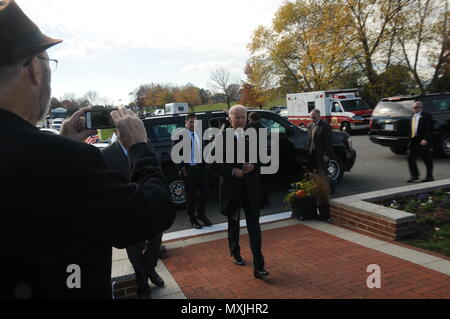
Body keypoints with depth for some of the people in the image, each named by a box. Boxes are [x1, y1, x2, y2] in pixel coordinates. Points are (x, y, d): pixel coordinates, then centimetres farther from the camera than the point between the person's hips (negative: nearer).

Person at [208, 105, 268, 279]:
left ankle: (258, 266, 1)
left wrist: (254, 166, -11)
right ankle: (235, 253, 41)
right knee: (233, 224, 18)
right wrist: (233, 171, -18)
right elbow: (212, 165, -10)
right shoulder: (222, 138, -9)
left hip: (251, 188, 1)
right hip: (231, 188, -1)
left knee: (254, 226, -2)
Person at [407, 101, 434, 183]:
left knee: (427, 160, 4)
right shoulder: (413, 116, 15)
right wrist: (411, 139, 15)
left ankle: (429, 177, 15)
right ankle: (414, 176, 13)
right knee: (410, 158, 2)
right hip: (413, 141, 7)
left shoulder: (427, 116, -7)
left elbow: (430, 129, -14)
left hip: (423, 142, -7)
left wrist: (426, 139, -23)